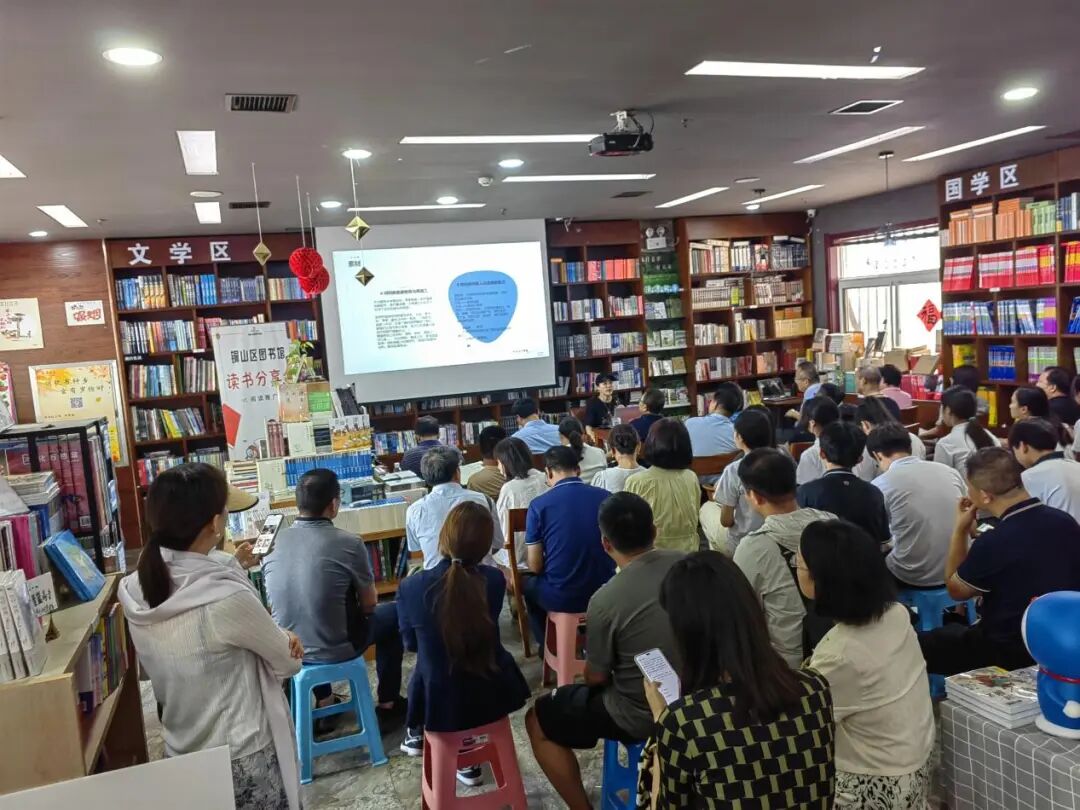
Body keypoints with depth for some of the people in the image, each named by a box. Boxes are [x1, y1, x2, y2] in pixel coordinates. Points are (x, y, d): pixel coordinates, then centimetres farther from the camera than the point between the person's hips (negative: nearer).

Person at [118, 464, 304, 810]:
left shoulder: (134, 591, -9)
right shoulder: (227, 599, -29)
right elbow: (288, 663, -13)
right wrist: (288, 646, 7)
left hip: (182, 754, 7)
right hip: (242, 758, -7)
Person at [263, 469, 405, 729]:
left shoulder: (273, 541, -5)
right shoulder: (348, 543, -19)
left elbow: (282, 602, 10)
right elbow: (369, 605, -6)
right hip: (335, 650, -4)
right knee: (394, 612, 21)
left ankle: (324, 703, 42)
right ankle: (387, 705, 29)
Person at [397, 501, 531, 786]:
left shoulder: (410, 587, -17)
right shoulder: (495, 580, -12)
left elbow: (410, 644, 2)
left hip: (444, 705, -1)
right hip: (494, 696, 1)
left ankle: (416, 735, 54)